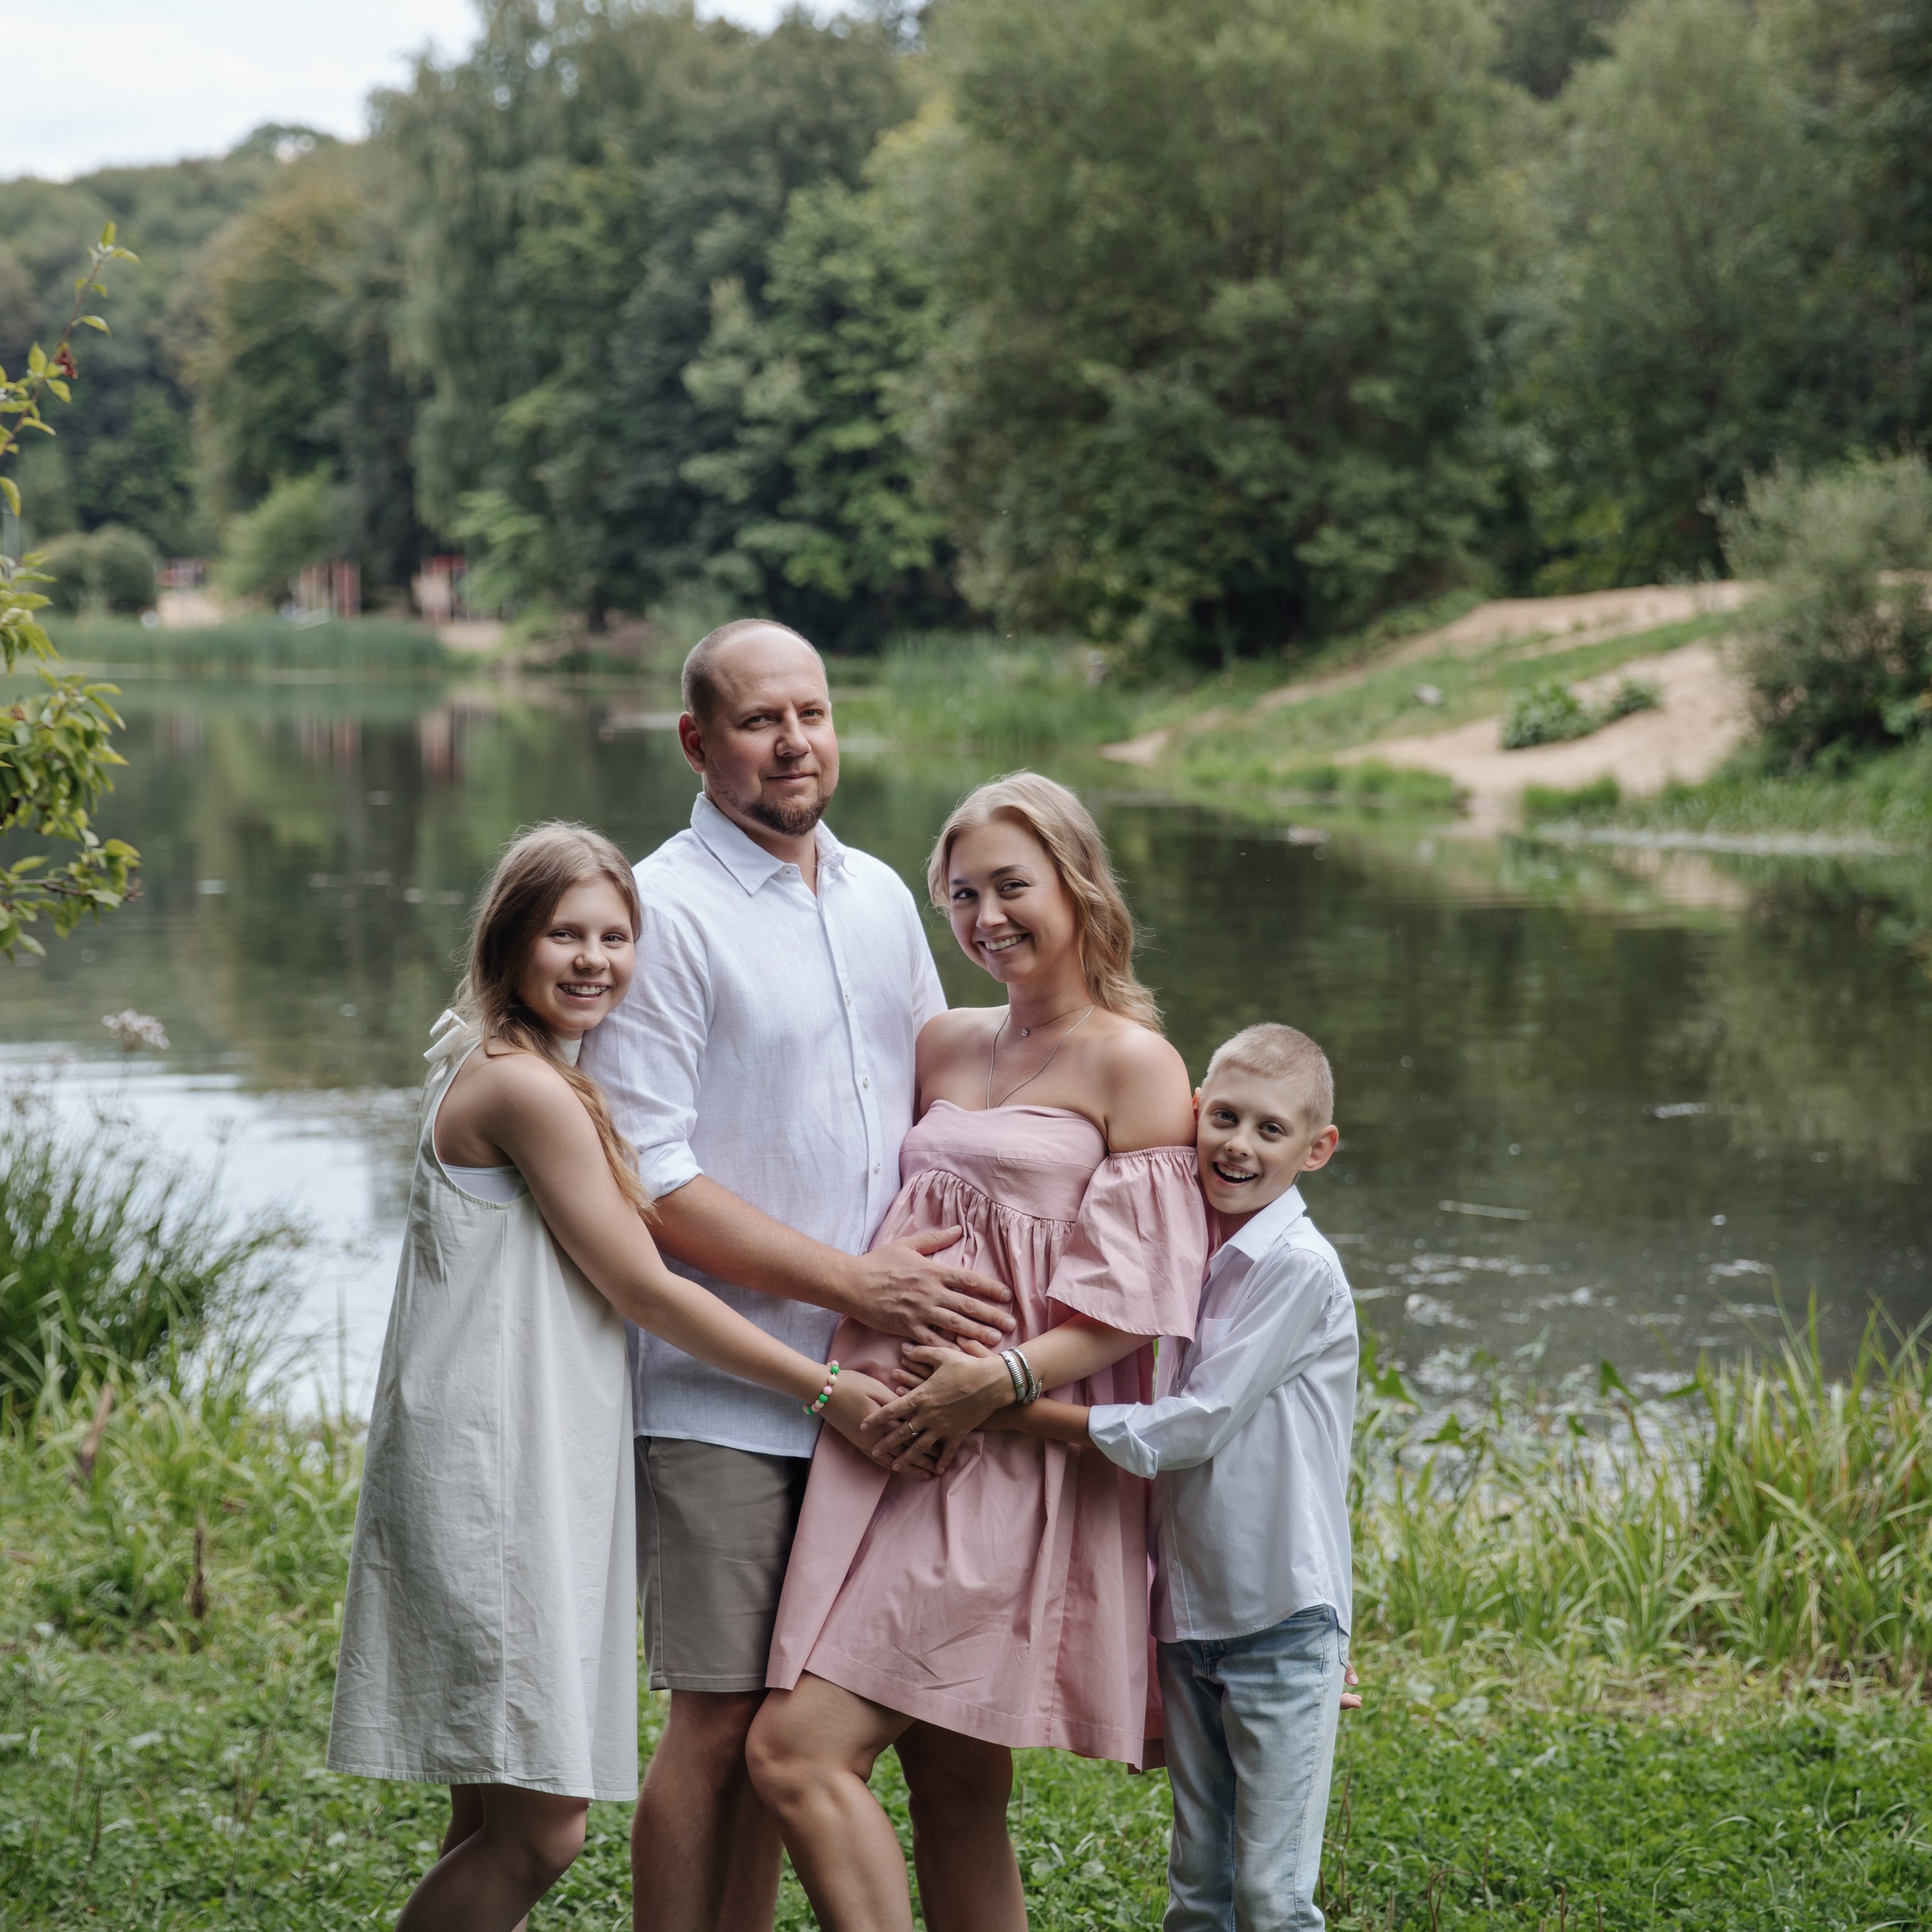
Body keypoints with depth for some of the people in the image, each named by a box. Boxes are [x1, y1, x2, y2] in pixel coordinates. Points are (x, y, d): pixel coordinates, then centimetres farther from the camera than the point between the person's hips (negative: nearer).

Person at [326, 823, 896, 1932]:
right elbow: (643, 1290, -12)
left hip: (540, 1470, 10)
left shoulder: (497, 1075, 17)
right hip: (496, 1476, -10)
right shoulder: (529, 1088, -13)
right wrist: (823, 1389, -5)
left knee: (498, 1823, 11)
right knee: (540, 1832, -10)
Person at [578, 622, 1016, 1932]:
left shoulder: (879, 896, 12)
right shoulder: (666, 912, -10)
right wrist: (858, 1282, -16)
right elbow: (651, 1182, -15)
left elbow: (938, 1098, 23)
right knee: (718, 1721, -3)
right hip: (719, 1394, -6)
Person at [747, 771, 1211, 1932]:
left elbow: (1141, 1293, -10)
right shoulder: (945, 1046, 16)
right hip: (899, 1437, 7)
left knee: (799, 1751, -15)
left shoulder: (1133, 1064, -4)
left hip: (1011, 1457, -7)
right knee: (954, 1785, 9)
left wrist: (1004, 1379, -21)